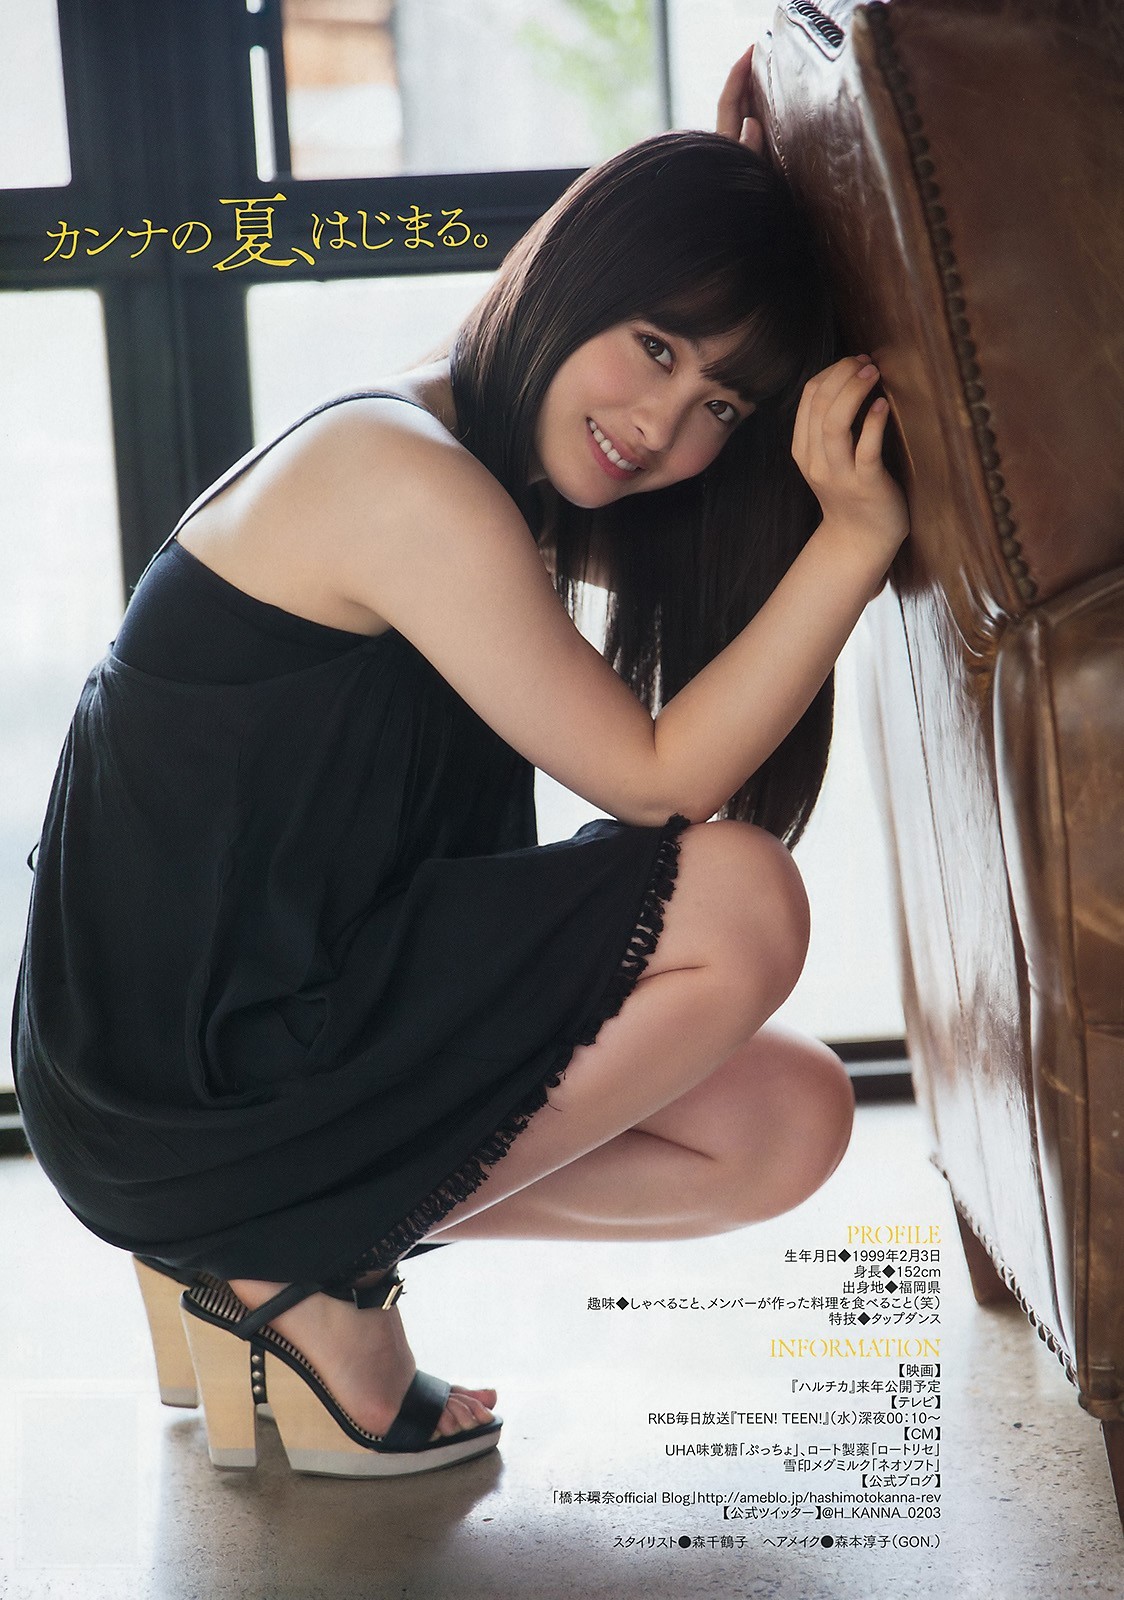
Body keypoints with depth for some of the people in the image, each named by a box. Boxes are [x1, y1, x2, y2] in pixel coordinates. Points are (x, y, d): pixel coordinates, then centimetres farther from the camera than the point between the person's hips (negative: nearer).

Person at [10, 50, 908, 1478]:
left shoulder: (481, 463, 8)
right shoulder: (410, 481, -21)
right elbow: (656, 777, -17)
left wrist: (736, 191, 16)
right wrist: (858, 536, -20)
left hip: (282, 1011, 10)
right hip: (180, 1079, -10)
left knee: (789, 1127, 3)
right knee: (739, 903, -19)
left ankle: (271, 1238, 8)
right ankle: (309, 1269, -7)